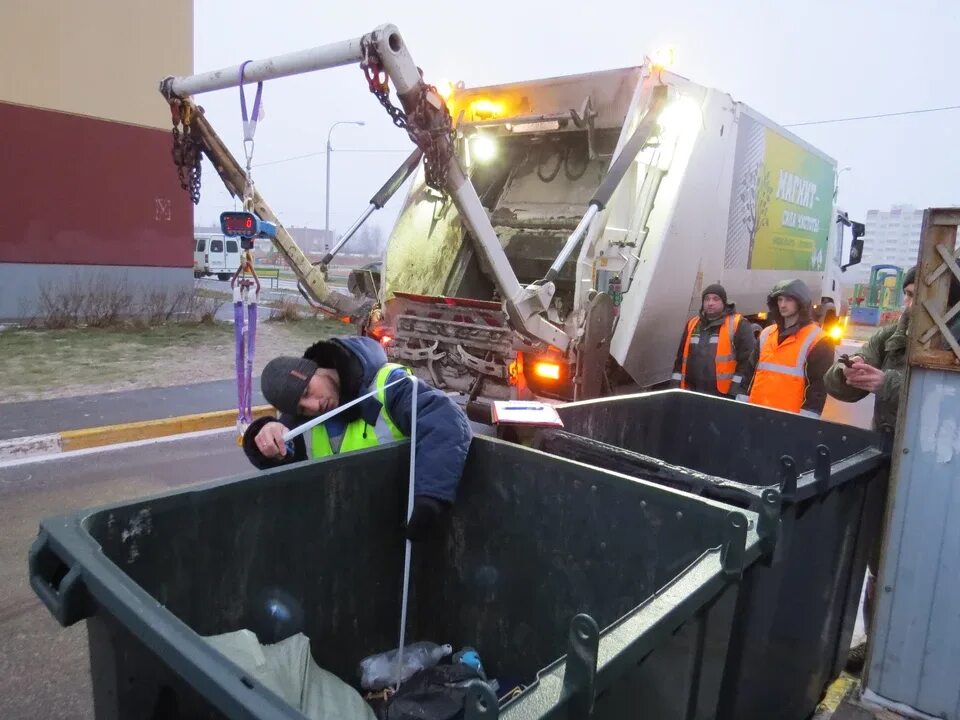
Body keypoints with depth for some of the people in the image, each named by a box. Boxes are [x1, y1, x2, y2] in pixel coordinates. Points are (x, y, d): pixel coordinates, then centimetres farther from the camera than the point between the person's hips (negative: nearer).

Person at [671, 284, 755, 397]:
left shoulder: (738, 325, -3)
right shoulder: (693, 324, 15)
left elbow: (748, 358, -9)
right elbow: (681, 357, 19)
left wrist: (736, 389, -15)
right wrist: (676, 386, 12)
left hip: (723, 395, -6)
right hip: (692, 394, 6)